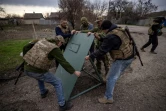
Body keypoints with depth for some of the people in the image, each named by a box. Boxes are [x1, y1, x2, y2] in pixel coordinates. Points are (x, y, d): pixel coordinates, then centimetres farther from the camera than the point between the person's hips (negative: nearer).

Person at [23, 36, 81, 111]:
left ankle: (43, 92, 55)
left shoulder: (42, 41, 12)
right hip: (37, 71, -8)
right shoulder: (55, 49, -9)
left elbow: (25, 47, 13)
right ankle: (62, 105, 15)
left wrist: (26, 59, 25)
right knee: (58, 82, 6)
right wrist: (74, 72, -5)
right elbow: (64, 63, -13)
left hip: (26, 69, 8)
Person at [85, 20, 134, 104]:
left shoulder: (110, 36, -22)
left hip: (122, 59, -10)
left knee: (111, 78, 0)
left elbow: (102, 51, -20)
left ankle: (108, 98, 14)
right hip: (129, 56, 10)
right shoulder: (119, 30, 9)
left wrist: (90, 56, -11)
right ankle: (111, 83, 52)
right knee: (116, 74, 28)